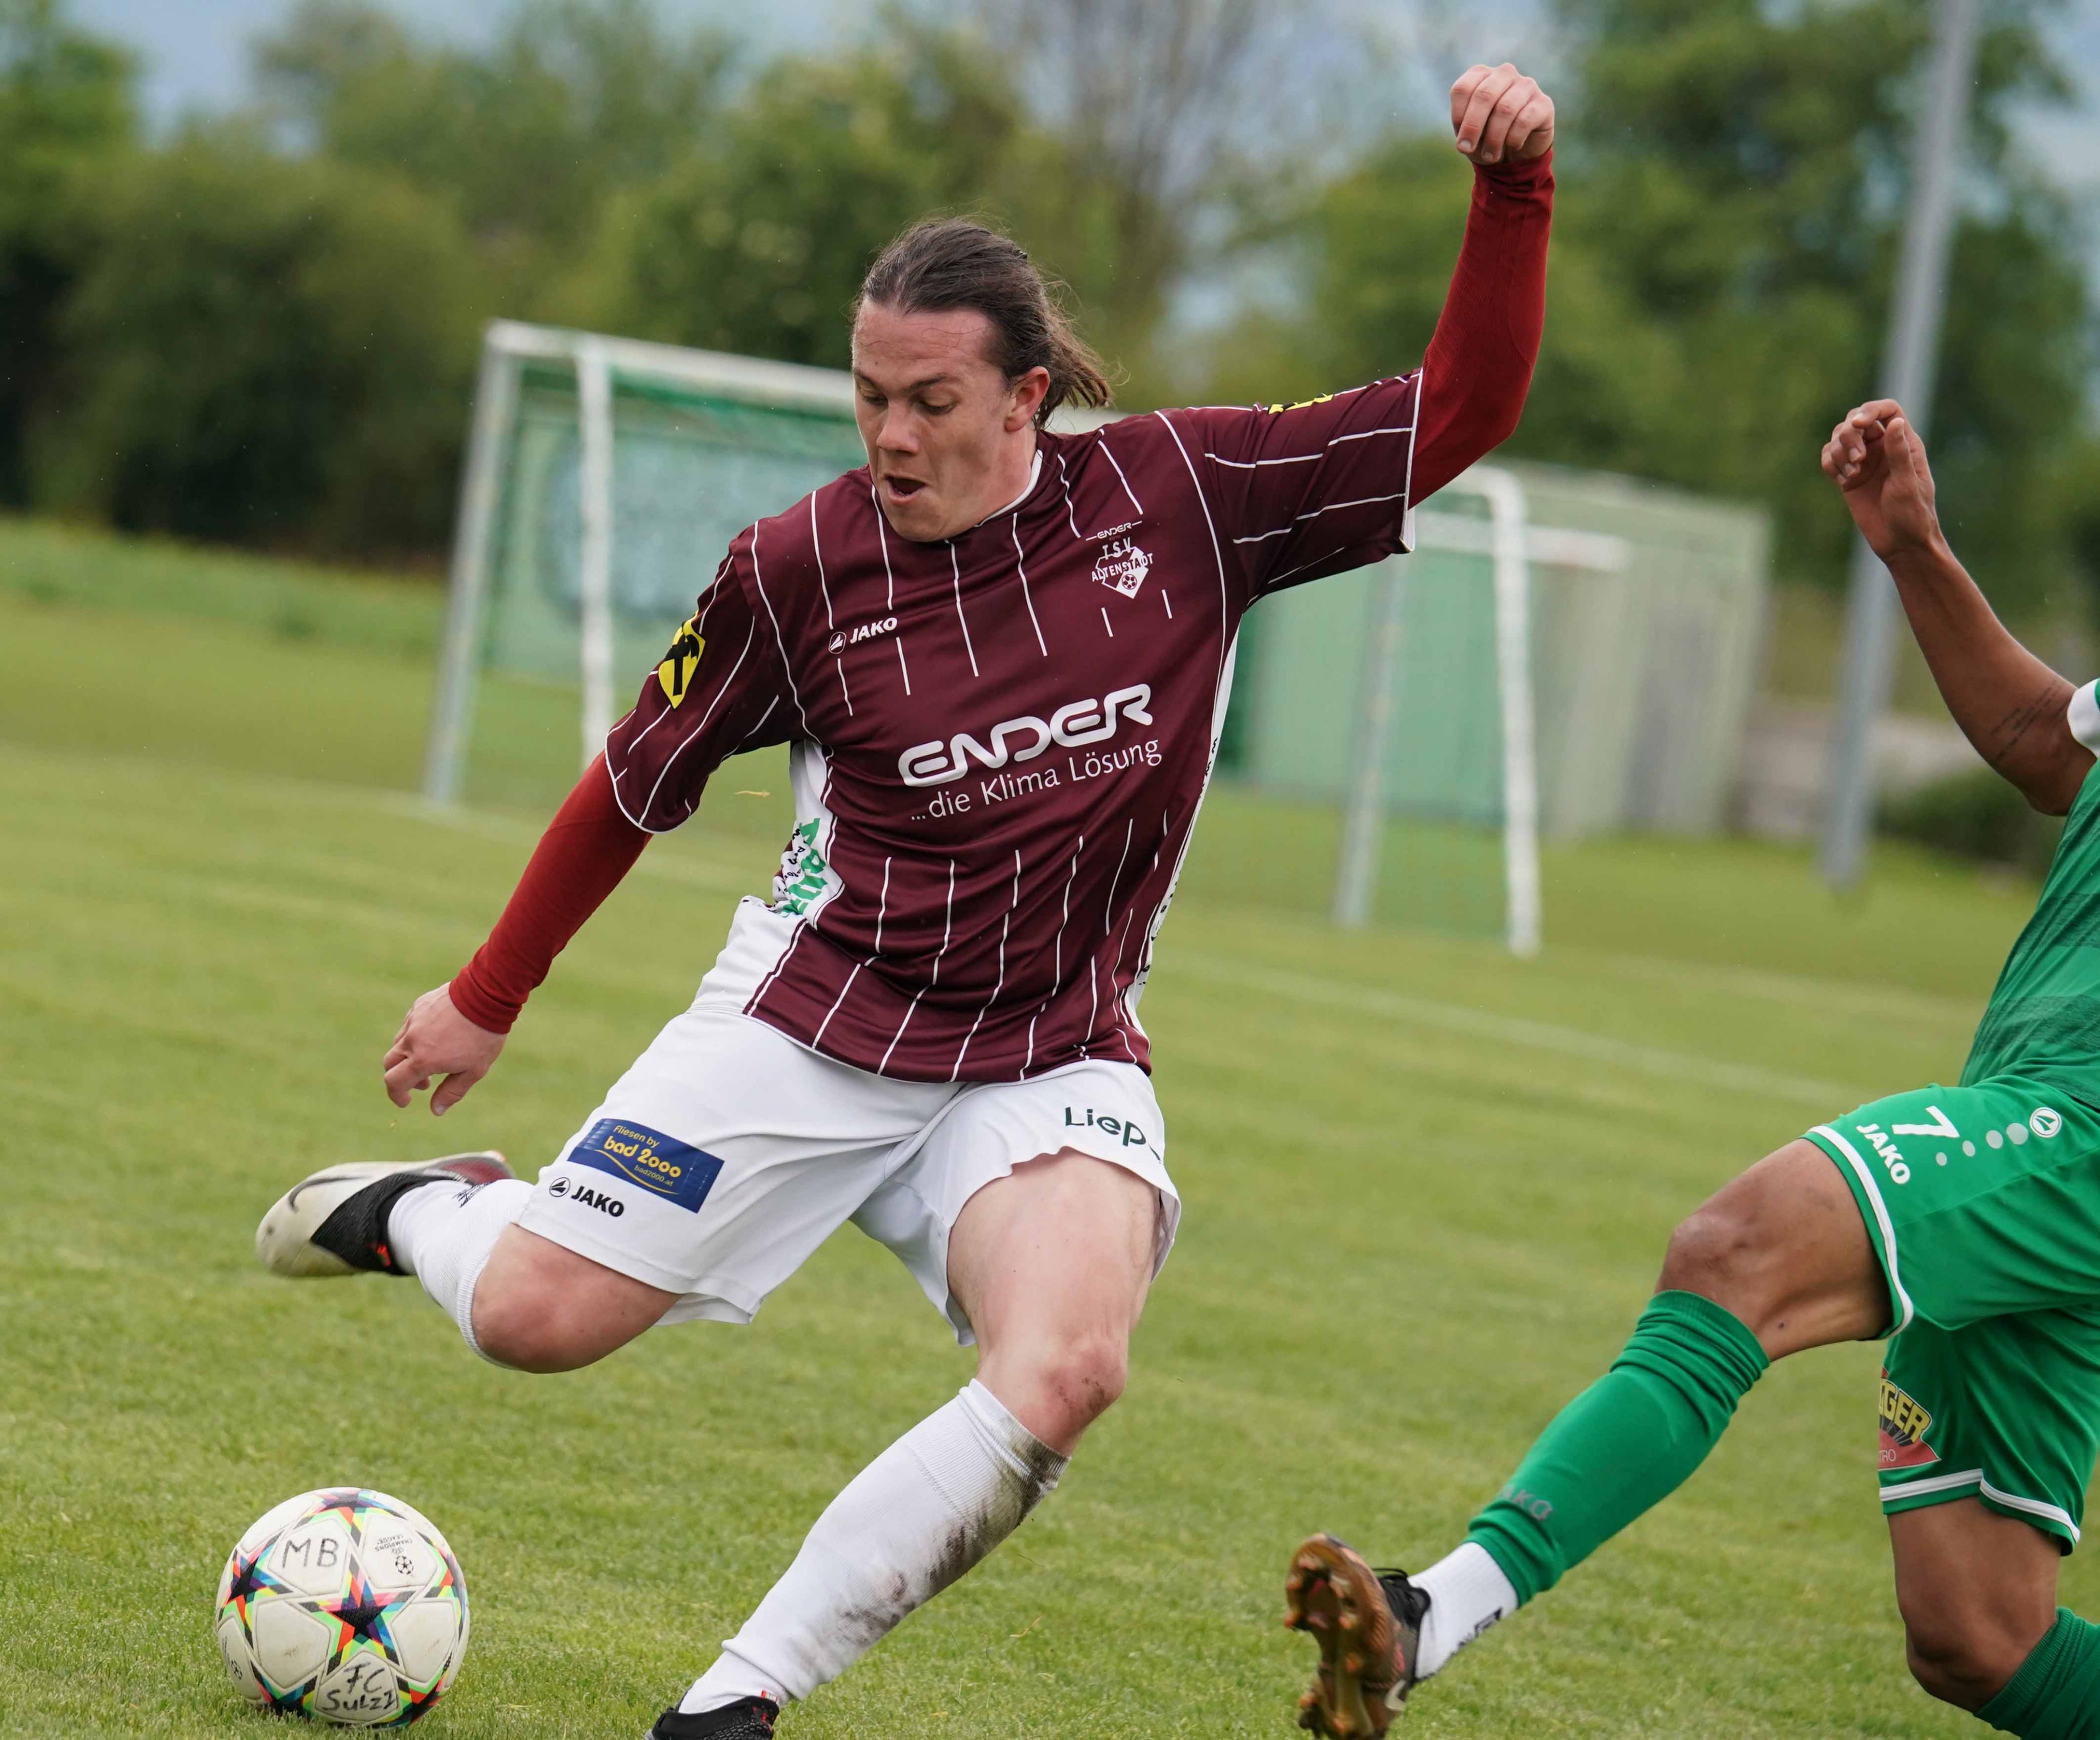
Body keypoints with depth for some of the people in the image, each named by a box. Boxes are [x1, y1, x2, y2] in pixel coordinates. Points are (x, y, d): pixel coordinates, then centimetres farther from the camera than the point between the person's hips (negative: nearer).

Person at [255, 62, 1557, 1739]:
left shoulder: (1185, 496, -5)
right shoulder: (800, 564, -8)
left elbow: (1463, 409, -1)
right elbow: (639, 784, 6)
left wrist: (1514, 187, -16)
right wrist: (486, 999, 15)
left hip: (1054, 1058, 0)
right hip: (814, 1020, 0)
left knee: (1066, 1372, -28)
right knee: (533, 1321, -6)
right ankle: (427, 1207, 34)